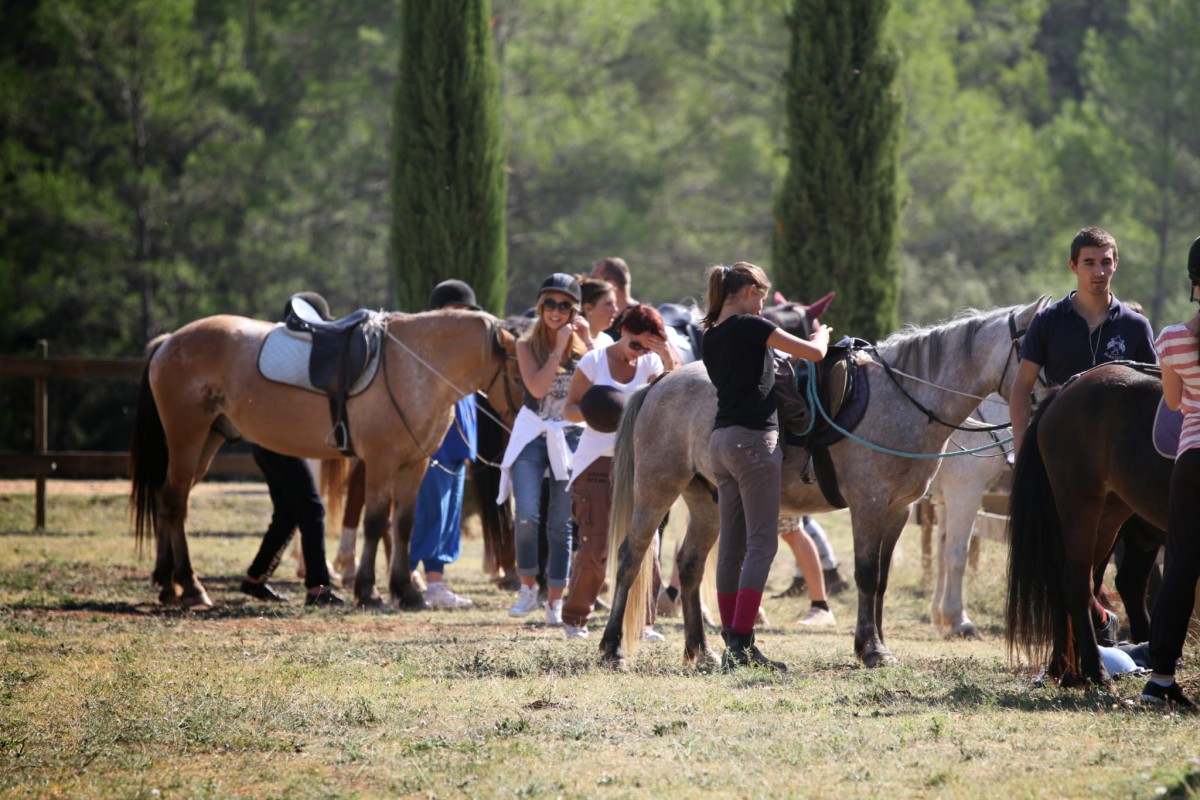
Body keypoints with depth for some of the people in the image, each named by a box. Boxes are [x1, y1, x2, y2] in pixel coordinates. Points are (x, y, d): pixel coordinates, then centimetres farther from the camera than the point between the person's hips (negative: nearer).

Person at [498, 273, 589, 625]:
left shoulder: (581, 343, 3)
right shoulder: (528, 344, -1)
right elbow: (537, 388, -16)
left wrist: (589, 342, -13)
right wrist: (559, 348, -15)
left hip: (570, 438, 1)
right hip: (532, 436, -1)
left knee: (561, 525, 4)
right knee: (527, 515, -16)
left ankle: (555, 602, 12)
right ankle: (527, 588, 4)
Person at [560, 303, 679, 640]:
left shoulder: (650, 363, 4)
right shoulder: (594, 362, -3)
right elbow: (569, 408, -2)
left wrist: (669, 359, -20)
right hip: (597, 463, -2)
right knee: (596, 546, -1)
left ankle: (642, 621, -3)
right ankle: (574, 617, 17)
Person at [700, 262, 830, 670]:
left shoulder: (711, 337, 12)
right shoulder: (751, 327, -10)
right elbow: (814, 353, -7)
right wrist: (821, 334, 14)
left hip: (722, 438, 8)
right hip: (754, 438, -8)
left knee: (732, 545, 9)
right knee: (761, 544, -7)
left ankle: (733, 643, 11)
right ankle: (741, 643, -14)